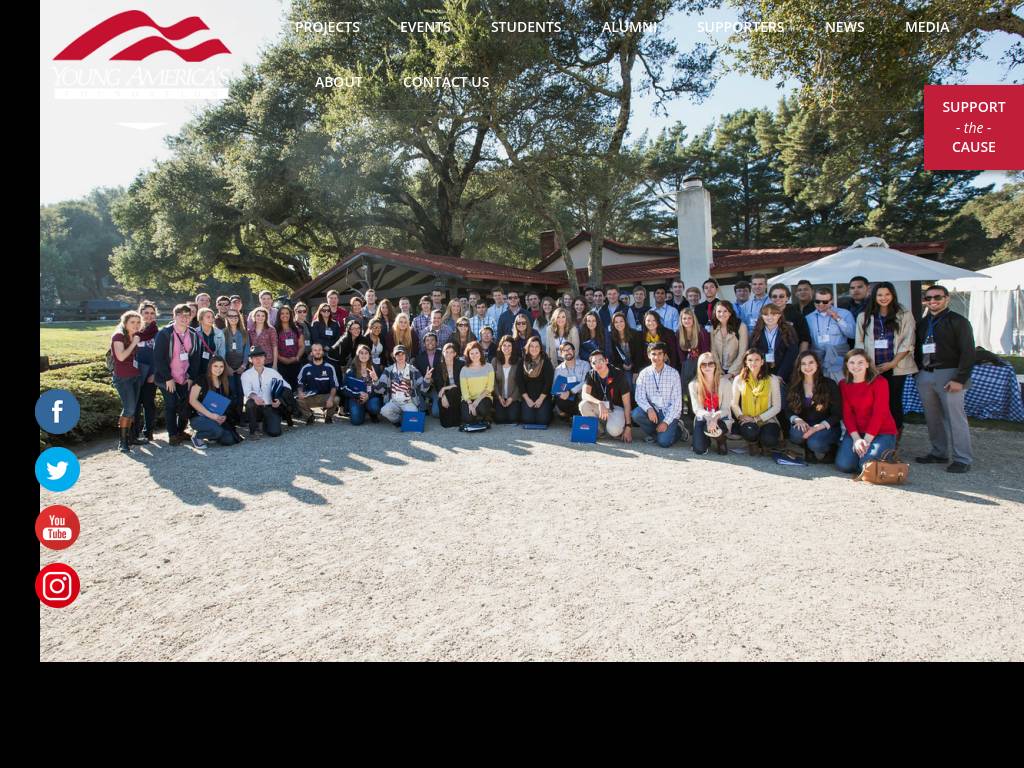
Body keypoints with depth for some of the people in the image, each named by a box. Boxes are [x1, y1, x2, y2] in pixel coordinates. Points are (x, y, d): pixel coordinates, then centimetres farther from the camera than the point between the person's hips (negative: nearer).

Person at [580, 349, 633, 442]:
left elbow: (626, 403, -13)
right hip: (598, 407, 4)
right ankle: (599, 429, -3)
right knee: (583, 405, -28)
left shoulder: (619, 375, -15)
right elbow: (584, 395, -23)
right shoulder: (590, 375, -7)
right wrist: (599, 403, -43)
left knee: (613, 430, -33)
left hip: (616, 407, -3)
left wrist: (628, 426, -19)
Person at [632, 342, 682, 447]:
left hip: (669, 412, -3)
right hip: (652, 410, 3)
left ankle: (676, 430, 14)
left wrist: (666, 422, -17)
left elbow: (677, 401, -9)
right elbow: (640, 397, -7)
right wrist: (649, 409, -28)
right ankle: (654, 433, 1)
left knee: (664, 442, -22)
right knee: (636, 414, -28)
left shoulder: (673, 373, -8)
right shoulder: (644, 373, -2)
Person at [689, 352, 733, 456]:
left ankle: (721, 440, 2)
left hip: (721, 419, -1)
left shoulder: (724, 382, -7)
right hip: (703, 418, 1)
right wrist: (708, 417, -29)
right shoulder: (693, 384, -4)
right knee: (699, 450, -23)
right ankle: (706, 439, 16)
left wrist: (715, 418, -30)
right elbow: (697, 409, -9)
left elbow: (726, 409, -9)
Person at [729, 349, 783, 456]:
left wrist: (758, 418, -12)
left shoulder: (772, 379, 2)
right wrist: (741, 416, -14)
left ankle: (763, 445, 9)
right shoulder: (739, 380, 5)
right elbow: (734, 404, 6)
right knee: (750, 430, -36)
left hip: (767, 419, 0)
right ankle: (753, 444, 4)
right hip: (747, 421, 0)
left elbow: (777, 407, -1)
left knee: (769, 439, -32)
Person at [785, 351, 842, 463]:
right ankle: (808, 450, 0)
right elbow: (788, 410, 2)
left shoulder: (830, 385, -6)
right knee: (796, 434, -33)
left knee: (814, 443, -34)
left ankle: (829, 450, 1)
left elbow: (837, 414, -9)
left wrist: (817, 427, -24)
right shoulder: (794, 385, 3)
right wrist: (798, 420, -22)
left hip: (826, 427, -3)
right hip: (804, 425, 3)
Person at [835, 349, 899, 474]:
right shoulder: (843, 384, 5)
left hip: (882, 432, -3)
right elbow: (847, 414, 0)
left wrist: (866, 440, -18)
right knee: (843, 465, -18)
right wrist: (856, 439, -13)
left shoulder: (880, 382, -8)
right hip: (856, 432, 3)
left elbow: (879, 413, -13)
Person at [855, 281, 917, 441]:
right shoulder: (863, 317, 9)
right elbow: (859, 343, 7)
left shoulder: (905, 315, 5)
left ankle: (895, 438, 10)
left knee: (894, 401, 0)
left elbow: (907, 342, 0)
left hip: (896, 367, -1)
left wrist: (893, 363, -9)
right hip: (873, 368, 1)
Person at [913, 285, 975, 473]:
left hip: (949, 375, -6)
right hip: (925, 376, 6)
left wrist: (960, 379, -15)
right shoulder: (922, 323, 16)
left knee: (955, 417, -5)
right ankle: (938, 453, 21)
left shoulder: (958, 321, -3)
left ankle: (963, 459, 1)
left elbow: (968, 352, -8)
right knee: (932, 417, 10)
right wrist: (918, 371, 8)